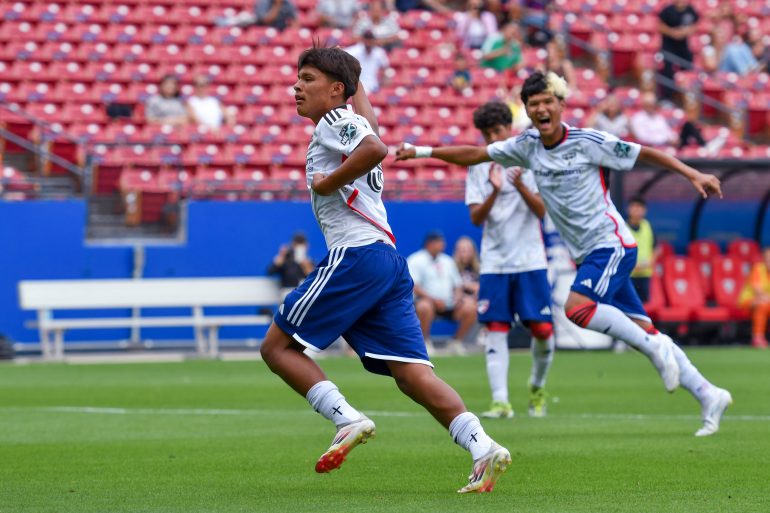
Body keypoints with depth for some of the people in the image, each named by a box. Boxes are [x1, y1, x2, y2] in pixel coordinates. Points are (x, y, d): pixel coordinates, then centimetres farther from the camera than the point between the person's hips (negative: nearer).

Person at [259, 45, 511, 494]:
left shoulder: (335, 120, -1)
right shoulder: (354, 122, 26)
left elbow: (375, 148, -22)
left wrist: (328, 183, -13)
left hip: (357, 255, -9)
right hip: (390, 260, 9)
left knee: (278, 345, 0)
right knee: (412, 372, -2)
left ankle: (348, 420, -13)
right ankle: (483, 449, -17)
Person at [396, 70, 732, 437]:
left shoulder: (587, 142, -10)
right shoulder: (527, 146, 7)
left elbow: (644, 154, -5)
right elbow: (474, 155, 13)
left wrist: (693, 174, -10)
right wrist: (422, 151, 7)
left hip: (611, 243, -6)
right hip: (588, 255, 6)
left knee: (577, 307, -27)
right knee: (640, 329, 3)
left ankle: (655, 347, -14)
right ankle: (709, 395, 7)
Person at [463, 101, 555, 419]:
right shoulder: (478, 168, 4)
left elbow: (542, 211, -6)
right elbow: (476, 218, -3)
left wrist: (520, 186, -22)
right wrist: (495, 191, -20)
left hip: (530, 261, -1)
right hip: (494, 262, 1)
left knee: (542, 330, -4)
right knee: (496, 330, -6)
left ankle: (537, 387, 21)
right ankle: (500, 401, -8)